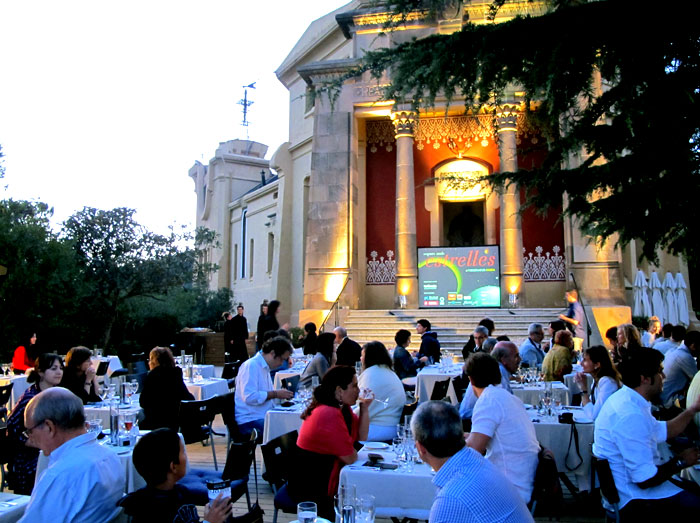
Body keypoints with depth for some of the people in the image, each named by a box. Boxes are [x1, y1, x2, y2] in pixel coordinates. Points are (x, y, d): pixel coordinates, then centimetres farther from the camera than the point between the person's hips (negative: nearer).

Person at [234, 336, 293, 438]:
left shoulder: (265, 367, 17)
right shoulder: (251, 366, -12)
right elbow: (249, 397, -23)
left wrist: (281, 394, 10)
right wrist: (275, 394, -17)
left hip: (263, 417, 9)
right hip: (249, 421, -9)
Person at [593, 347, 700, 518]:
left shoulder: (625, 398, 4)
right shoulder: (631, 415, -29)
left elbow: (662, 432, 19)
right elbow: (645, 480, -27)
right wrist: (680, 461, -11)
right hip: (636, 500, -10)